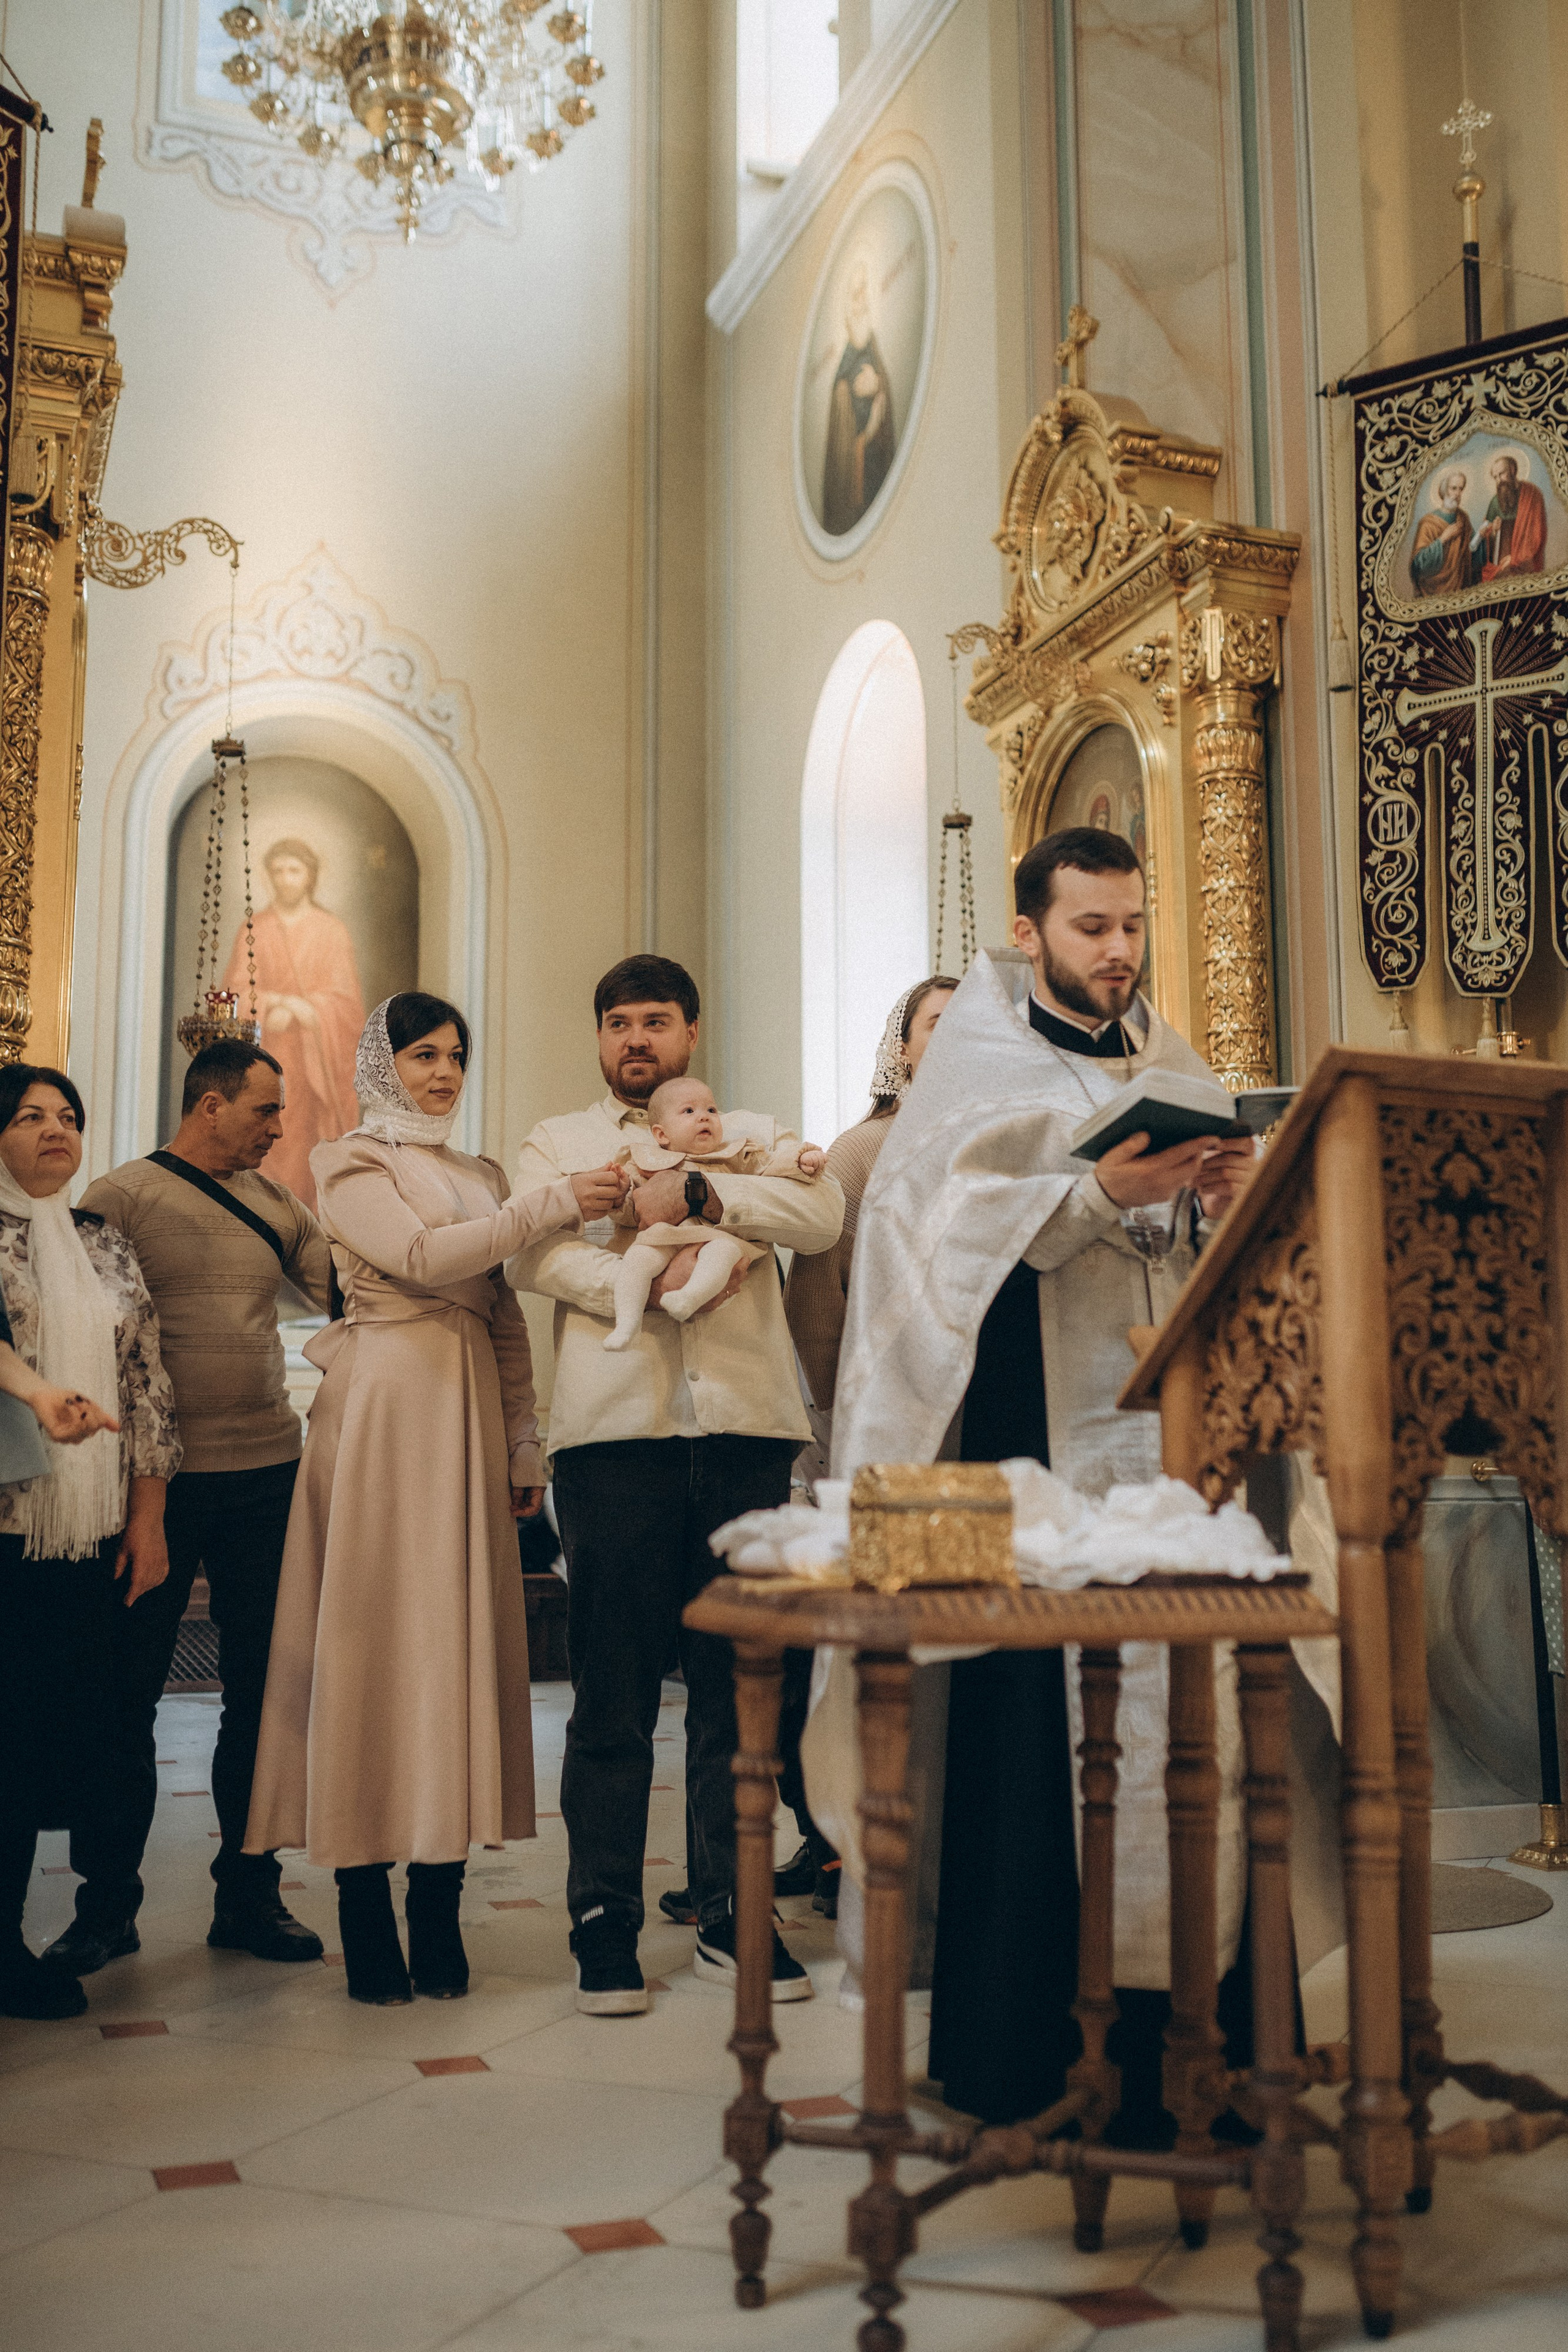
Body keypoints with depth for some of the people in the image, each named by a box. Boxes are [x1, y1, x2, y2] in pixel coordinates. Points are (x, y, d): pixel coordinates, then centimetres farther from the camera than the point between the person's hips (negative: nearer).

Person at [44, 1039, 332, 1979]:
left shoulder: (276, 1205, 12)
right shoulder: (121, 1197, -2)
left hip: (268, 1470, 4)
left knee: (263, 1688, 8)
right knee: (127, 1693, 4)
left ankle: (250, 1894, 19)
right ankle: (107, 1902, 16)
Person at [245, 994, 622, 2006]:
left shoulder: (483, 1176, 21)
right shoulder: (350, 1164, 3)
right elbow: (420, 1256, -14)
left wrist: (525, 1445, 12)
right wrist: (556, 1205, -18)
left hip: (470, 1411, 5)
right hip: (386, 1407, -5)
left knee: (463, 1634, 2)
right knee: (375, 1634, -6)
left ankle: (438, 1920, 6)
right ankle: (369, 1925, -1)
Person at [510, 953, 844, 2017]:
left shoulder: (754, 1137, 20)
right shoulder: (559, 1143, 17)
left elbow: (824, 1212, -1)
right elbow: (533, 1254, -2)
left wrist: (701, 1195, -12)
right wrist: (650, 1282, -15)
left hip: (745, 1426, 1)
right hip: (615, 1430, -1)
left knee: (740, 1685, 4)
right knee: (614, 1692, 0)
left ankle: (731, 1919, 14)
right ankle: (606, 1927, 9)